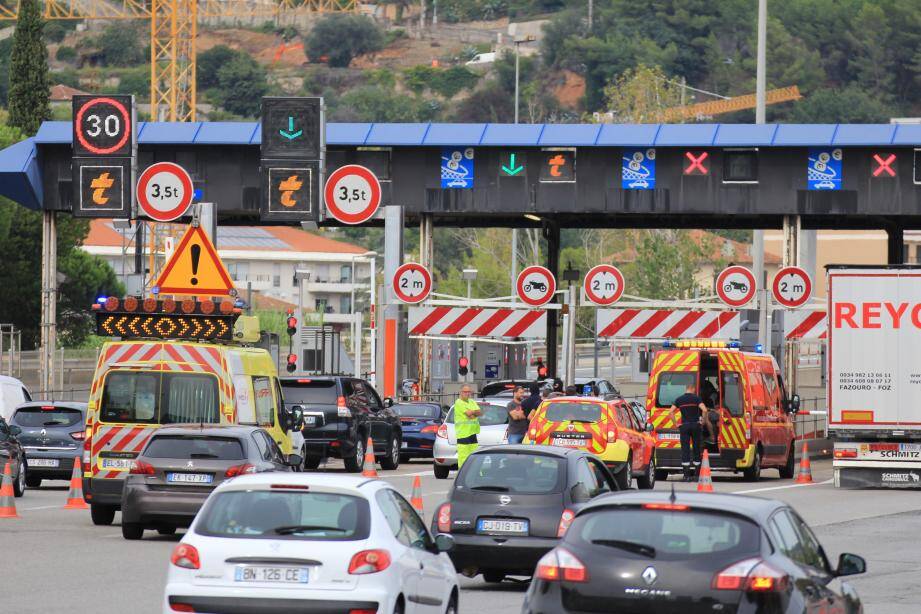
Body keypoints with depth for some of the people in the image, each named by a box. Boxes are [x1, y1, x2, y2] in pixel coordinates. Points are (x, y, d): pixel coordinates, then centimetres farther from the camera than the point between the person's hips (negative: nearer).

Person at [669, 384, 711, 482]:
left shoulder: (679, 399, 5)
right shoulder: (696, 398, -3)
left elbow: (671, 412, -2)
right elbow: (704, 410, -16)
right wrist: (704, 421, -3)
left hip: (684, 426, 1)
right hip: (695, 425, -1)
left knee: (685, 450, 1)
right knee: (697, 449, 8)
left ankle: (686, 475, -4)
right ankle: (697, 474, 8)